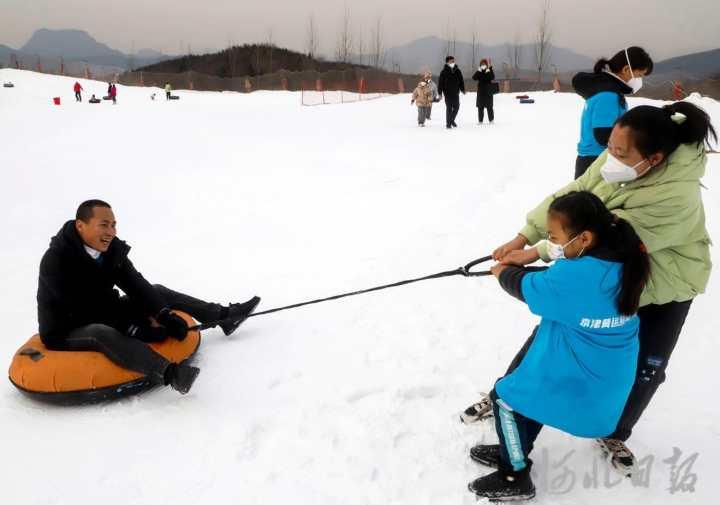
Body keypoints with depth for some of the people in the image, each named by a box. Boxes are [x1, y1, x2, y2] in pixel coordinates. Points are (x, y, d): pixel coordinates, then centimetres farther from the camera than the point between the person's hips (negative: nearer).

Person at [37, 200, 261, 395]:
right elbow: (87, 306, -29)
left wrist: (164, 314, -25)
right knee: (101, 333, -40)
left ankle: (223, 315, 4)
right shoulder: (56, 262, -25)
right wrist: (134, 328, -32)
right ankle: (168, 373, -62)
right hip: (65, 332, -8)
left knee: (157, 292, 4)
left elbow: (136, 285, -10)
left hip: (104, 317, 8)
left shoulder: (112, 249, -6)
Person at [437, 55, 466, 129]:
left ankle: (452, 120, 30)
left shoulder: (457, 71, 7)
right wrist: (440, 92, -10)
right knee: (449, 108, -5)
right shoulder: (444, 72, -6)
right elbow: (440, 83, -6)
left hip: (456, 93, 5)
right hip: (448, 93, -5)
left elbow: (461, 81, 15)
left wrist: (463, 89, 9)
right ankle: (448, 124, 4)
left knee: (456, 107, 8)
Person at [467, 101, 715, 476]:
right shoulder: (616, 161, -21)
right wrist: (525, 236, -21)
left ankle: (613, 434, 33)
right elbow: (571, 195, -14)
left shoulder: (677, 197, -37)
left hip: (664, 288, -4)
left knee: (644, 370, 6)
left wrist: (538, 253, -34)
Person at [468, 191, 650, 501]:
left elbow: (526, 288, -14)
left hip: (578, 388, -8)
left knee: (505, 396, 9)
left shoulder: (575, 275, -30)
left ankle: (515, 478, 22)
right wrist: (520, 263, 3)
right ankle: (513, 452, 43)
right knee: (531, 386, 28)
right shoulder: (622, 264, -4)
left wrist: (504, 272, 7)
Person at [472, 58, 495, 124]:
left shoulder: (490, 71, 0)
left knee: (489, 106, 0)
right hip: (481, 91, 2)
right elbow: (474, 78, -10)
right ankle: (480, 120, 10)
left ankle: (491, 120, 9)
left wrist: (489, 70, -27)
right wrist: (479, 71, -20)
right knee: (480, 107, 4)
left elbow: (492, 78, -19)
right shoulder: (479, 72, 6)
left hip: (488, 91, -2)